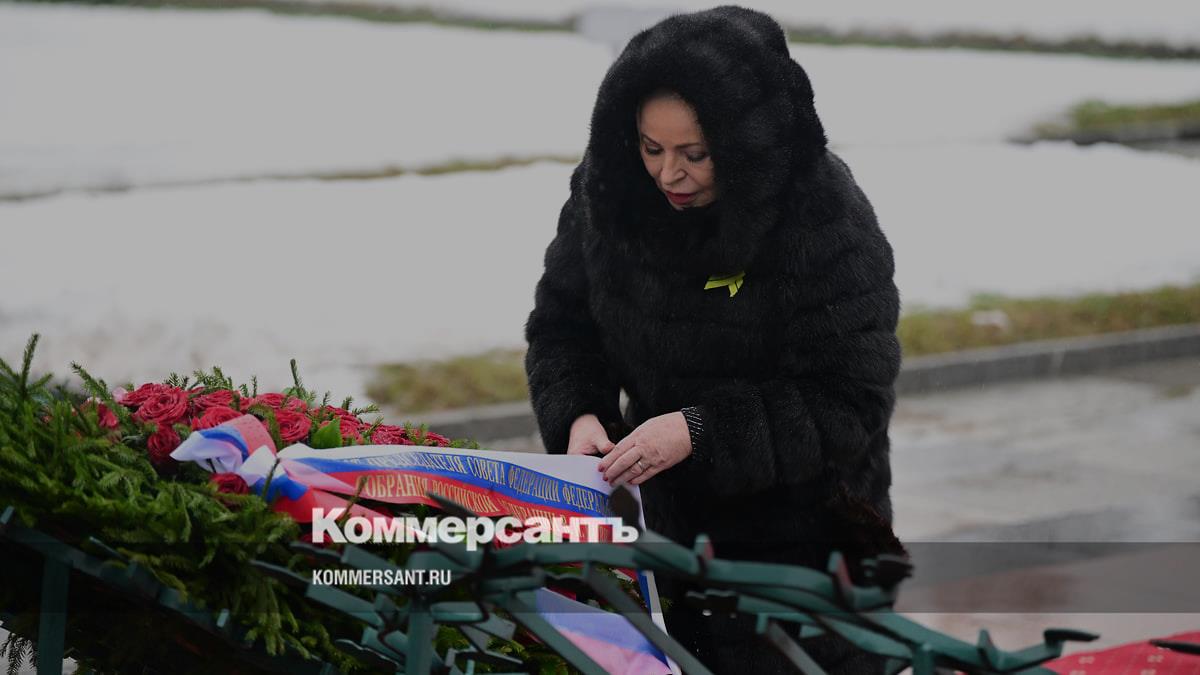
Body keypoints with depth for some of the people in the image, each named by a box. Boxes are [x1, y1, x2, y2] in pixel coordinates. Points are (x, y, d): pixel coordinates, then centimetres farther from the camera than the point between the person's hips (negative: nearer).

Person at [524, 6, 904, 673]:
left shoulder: (827, 222, -24)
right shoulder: (610, 187, -9)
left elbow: (850, 404, -23)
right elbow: (562, 322, 3)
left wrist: (700, 430, -31)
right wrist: (578, 414, -17)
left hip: (802, 531, -5)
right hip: (675, 518, 5)